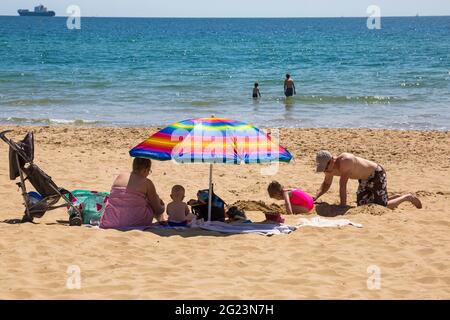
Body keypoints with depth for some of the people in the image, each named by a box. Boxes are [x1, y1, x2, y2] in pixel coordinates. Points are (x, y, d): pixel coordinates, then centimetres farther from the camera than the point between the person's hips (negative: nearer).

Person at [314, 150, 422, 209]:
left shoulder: (345, 161, -39)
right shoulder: (329, 168, -11)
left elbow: (342, 185, -40)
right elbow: (326, 184, 7)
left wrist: (343, 206, -39)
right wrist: (316, 197, -10)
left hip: (376, 174, -9)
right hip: (365, 179, 9)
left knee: (382, 206, -9)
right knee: (361, 204, 9)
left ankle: (408, 197, 17)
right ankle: (394, 198, 25)